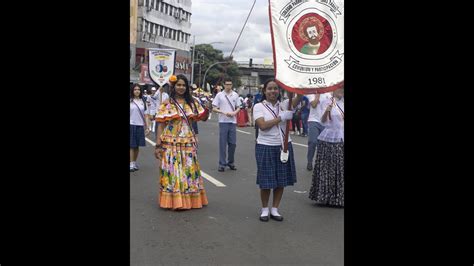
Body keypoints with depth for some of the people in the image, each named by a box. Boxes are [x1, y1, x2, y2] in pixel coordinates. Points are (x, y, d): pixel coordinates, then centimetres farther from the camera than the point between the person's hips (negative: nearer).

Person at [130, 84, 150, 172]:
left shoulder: (143, 102, 10)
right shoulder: (130, 101, -1)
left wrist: (147, 127, 10)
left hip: (140, 126, 3)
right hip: (132, 125, -3)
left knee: (137, 145, 7)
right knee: (132, 145, -2)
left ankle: (135, 162, 16)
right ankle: (131, 164, -1)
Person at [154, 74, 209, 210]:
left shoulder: (192, 103, 8)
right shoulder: (166, 104, -2)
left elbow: (201, 117, 14)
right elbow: (161, 125, -3)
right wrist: (158, 145, -8)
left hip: (188, 143, 3)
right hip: (171, 143, -3)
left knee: (189, 170, 8)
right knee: (172, 171, -1)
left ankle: (190, 199, 20)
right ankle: (174, 200, 8)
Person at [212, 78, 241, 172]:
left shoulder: (235, 95, 9)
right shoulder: (219, 95, 1)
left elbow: (238, 108, 13)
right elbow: (214, 108, -1)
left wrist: (234, 112, -8)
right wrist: (224, 112, -14)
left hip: (233, 122, 3)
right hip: (223, 122, -2)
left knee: (233, 143, 5)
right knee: (222, 143, -1)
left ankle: (231, 162, 20)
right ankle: (222, 163, 6)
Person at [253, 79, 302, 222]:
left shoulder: (284, 105, 2)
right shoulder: (259, 106, -4)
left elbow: (299, 96, -16)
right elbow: (263, 125, -17)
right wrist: (281, 117, -18)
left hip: (284, 146, 3)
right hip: (266, 147, -3)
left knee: (281, 180, 9)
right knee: (266, 181, 5)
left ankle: (275, 209, 24)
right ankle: (264, 209, 23)